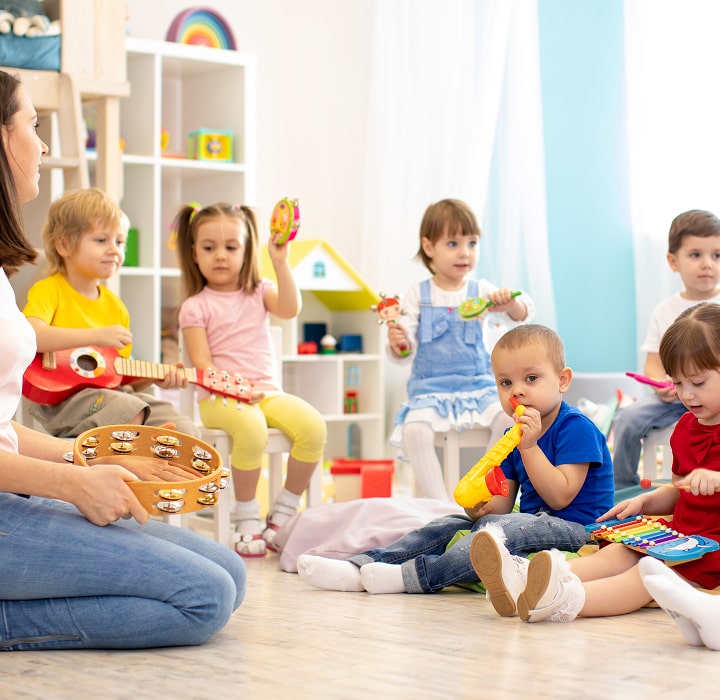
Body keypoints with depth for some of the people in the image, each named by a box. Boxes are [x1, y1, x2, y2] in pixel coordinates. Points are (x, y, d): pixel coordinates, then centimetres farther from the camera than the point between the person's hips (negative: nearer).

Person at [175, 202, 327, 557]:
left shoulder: (259, 292, 15)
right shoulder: (196, 307, 4)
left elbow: (290, 309, -7)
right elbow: (202, 365, -5)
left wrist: (281, 263, -14)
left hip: (268, 392, 4)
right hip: (219, 398, -4)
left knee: (312, 425, -24)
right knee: (251, 429, -37)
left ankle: (283, 512, -8)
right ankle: (246, 519, -18)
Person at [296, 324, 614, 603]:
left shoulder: (576, 427, -12)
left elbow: (560, 497, -18)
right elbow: (503, 503, 7)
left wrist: (529, 447, -22)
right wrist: (481, 505, -16)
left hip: (575, 530, -8)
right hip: (529, 519, 8)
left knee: (505, 528, -34)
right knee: (449, 526, -3)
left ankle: (414, 575, -40)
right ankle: (360, 567, -17)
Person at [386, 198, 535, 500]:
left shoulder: (481, 291, 5)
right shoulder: (418, 295, 3)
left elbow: (522, 316, -8)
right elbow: (405, 354, 0)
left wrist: (510, 304, -31)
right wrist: (398, 344, -24)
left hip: (478, 386, 1)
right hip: (429, 389, -1)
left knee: (506, 417, -28)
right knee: (414, 430, -30)